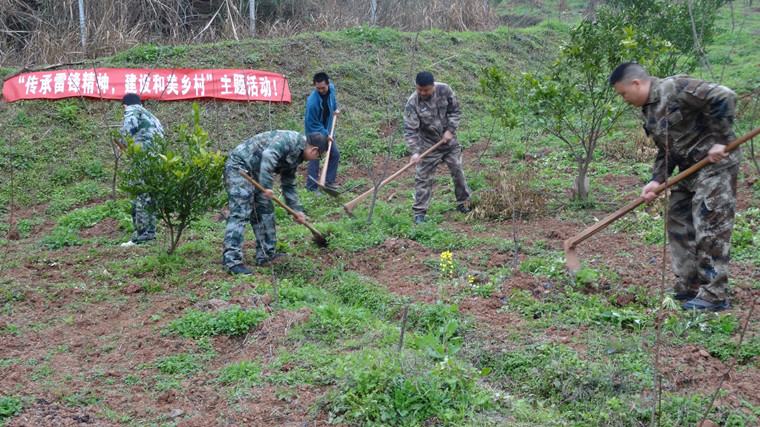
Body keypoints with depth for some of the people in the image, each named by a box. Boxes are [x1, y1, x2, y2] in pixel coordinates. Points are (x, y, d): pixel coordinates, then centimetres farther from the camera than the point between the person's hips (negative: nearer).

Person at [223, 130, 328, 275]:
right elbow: (268, 155, -30)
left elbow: (289, 185, 25)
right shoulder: (292, 139, -15)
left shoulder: (295, 157, 16)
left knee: (265, 210, 12)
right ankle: (232, 261, -18)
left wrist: (297, 210, 23)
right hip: (239, 166, -11)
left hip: (253, 173, 11)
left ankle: (266, 255, 20)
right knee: (240, 213, -16)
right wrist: (266, 186, -29)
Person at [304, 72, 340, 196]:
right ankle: (312, 187, 10)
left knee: (335, 154, 12)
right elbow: (313, 124, -25)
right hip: (314, 133, -7)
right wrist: (325, 134, -23)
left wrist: (335, 108, 11)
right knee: (314, 158, -2)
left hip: (326, 130, 8)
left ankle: (329, 181, 26)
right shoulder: (312, 101, -33)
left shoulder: (331, 88, -12)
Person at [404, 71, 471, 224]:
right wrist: (415, 151, -33)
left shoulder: (444, 90, -13)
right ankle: (419, 213, 4)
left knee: (458, 172, 11)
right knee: (424, 179, -3)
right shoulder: (413, 103, -21)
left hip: (450, 142, 3)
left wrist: (450, 130, -12)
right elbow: (410, 131, -22)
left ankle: (462, 203, 31)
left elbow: (455, 111, 0)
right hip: (428, 145, -3)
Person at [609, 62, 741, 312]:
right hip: (689, 169, 10)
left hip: (716, 163, -10)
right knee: (678, 226, 12)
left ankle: (713, 296, -1)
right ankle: (687, 288, 22)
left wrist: (719, 140, -22)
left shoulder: (676, 88, -17)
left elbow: (723, 97, -24)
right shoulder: (648, 111, 11)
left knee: (710, 228, -8)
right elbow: (666, 152, 13)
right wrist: (656, 181, -2)